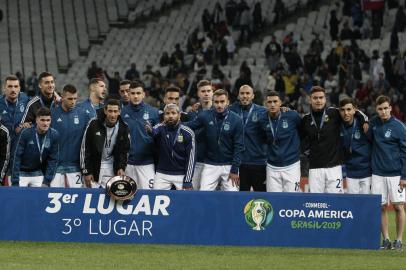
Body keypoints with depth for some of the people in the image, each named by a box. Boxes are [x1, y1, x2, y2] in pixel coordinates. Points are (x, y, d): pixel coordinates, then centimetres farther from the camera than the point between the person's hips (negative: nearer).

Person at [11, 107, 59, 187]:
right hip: (22, 173, -2)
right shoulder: (26, 133, -17)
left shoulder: (54, 135, -10)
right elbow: (17, 157, -15)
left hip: (38, 174, 2)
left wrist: (46, 181, -11)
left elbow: (53, 160, -5)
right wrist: (15, 182, -18)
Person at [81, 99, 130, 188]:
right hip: (93, 166, -2)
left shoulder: (123, 128, -4)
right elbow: (85, 148, -8)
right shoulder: (94, 124, -13)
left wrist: (121, 168, -11)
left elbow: (124, 151, 5)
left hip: (111, 167, 2)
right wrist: (86, 172, -8)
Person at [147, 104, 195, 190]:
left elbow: (191, 158, -6)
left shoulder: (187, 133, -6)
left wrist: (187, 181, -10)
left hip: (181, 175, -1)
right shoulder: (160, 128, 0)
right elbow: (155, 132, -23)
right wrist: (150, 131, -48)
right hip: (162, 174, 1)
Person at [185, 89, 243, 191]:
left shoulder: (236, 120, -8)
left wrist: (234, 170, -9)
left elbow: (239, 146, -6)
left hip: (229, 165, -1)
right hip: (210, 165, 1)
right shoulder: (205, 116, -4)